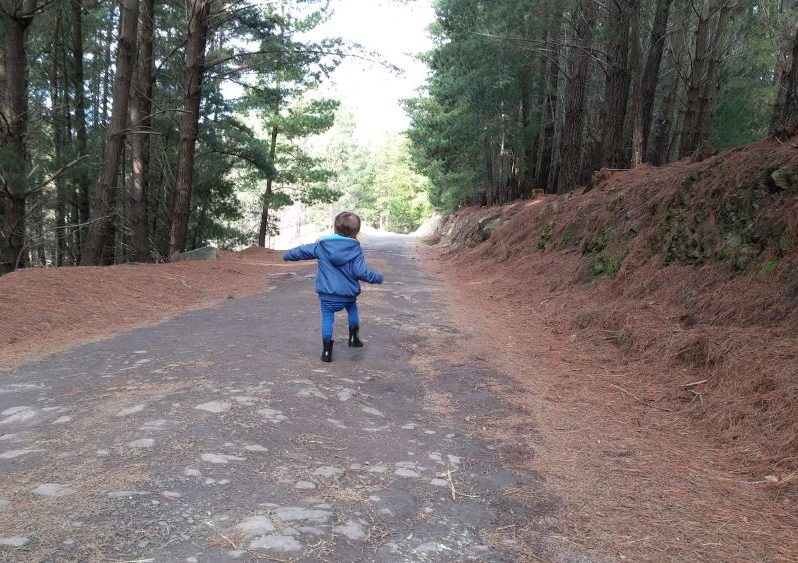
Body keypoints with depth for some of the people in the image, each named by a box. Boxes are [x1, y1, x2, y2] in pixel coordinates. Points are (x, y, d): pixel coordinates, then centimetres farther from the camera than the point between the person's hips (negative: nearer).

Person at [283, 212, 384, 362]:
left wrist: (287, 255, 30)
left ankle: (327, 350, 4)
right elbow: (361, 272, -11)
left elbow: (303, 251, 12)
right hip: (349, 293, 1)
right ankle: (354, 338, 34)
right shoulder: (356, 249, -6)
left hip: (327, 294, -1)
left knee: (327, 318, 8)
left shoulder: (321, 245, 0)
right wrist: (378, 278, 6)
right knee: (352, 310, 29)